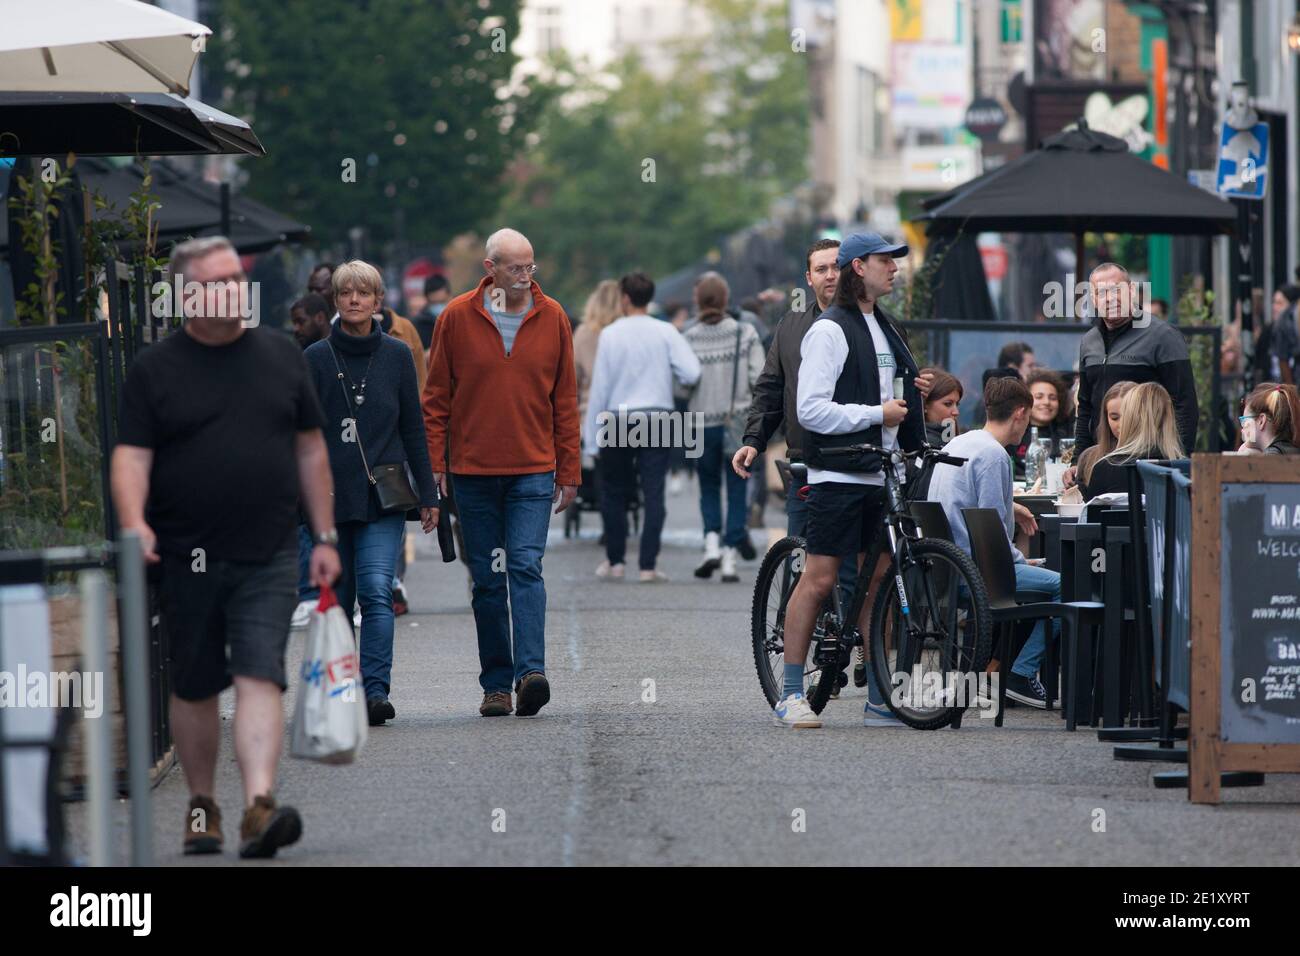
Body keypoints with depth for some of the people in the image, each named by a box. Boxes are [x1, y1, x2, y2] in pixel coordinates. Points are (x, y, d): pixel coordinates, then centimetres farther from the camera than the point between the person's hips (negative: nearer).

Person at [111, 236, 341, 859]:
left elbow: (310, 451, 15)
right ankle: (201, 805, 25)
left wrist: (324, 537, 12)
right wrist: (133, 523, -24)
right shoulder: (154, 370, 2)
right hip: (187, 560, 0)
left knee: (260, 678, -13)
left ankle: (258, 805, -23)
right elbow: (131, 457, -5)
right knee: (194, 688, 9)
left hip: (269, 557, 0)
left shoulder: (281, 357, 10)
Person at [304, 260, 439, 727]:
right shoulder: (317, 358, 3)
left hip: (384, 497, -1)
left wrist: (427, 494, 8)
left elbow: (413, 428, 9)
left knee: (376, 591, -15)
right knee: (338, 599, 6)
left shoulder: (397, 355, 5)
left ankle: (375, 691, -20)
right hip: (332, 495, 1)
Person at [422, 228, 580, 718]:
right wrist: (433, 464, -2)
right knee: (487, 580, 5)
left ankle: (531, 670, -21)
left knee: (526, 567, -14)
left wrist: (568, 471, 5)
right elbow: (436, 398, 5)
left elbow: (565, 401, 8)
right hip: (473, 473, 1)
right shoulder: (457, 318, 2)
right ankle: (496, 684, 10)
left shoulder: (552, 318, 4)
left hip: (533, 472, -1)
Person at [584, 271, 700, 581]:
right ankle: (648, 565, -4)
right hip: (657, 420, 0)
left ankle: (614, 560, 15)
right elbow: (692, 373, -11)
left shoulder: (610, 334, -4)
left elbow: (599, 387, -2)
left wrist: (593, 439, 2)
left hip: (617, 420, 0)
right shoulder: (665, 332, -2)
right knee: (654, 494, 1)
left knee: (614, 493, 13)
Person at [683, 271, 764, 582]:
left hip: (703, 423, 0)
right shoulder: (745, 333, -6)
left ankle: (712, 541, -3)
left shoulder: (688, 339, -7)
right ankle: (730, 557, 1)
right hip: (739, 422, 0)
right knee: (736, 490, 7)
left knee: (709, 487, 17)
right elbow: (760, 378, -7)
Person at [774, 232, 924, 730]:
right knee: (819, 579, -7)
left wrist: (911, 441, 14)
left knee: (878, 581, 7)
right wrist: (877, 414, -16)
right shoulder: (830, 330, -9)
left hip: (880, 475, 8)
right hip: (838, 474, -8)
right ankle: (791, 694, -1)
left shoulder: (884, 328, 17)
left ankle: (880, 699, 10)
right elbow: (812, 409, -16)